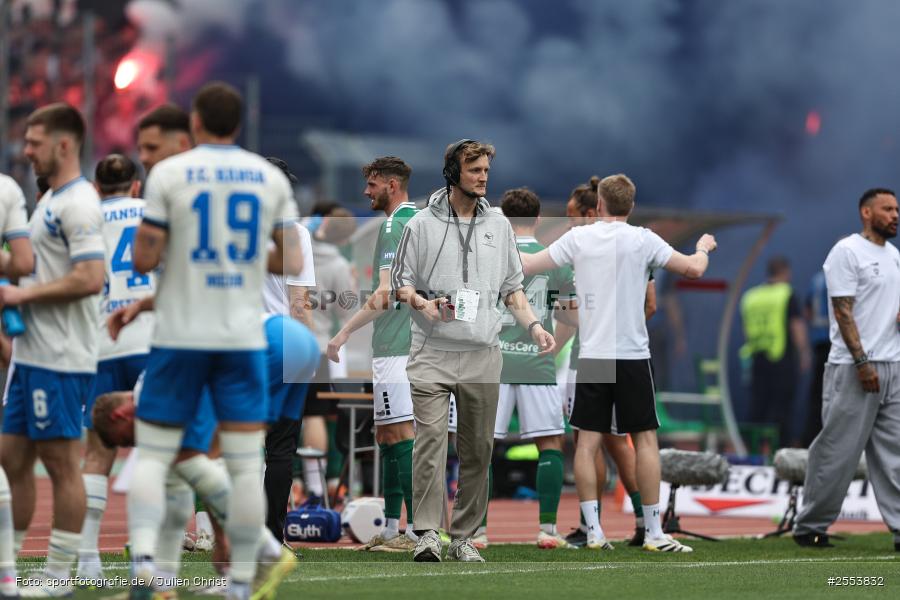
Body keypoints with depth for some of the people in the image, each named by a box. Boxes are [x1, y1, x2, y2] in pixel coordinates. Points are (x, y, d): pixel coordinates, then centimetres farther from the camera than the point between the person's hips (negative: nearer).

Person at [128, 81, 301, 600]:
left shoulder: (169, 173, -4)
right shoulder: (271, 177, 4)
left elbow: (143, 260, -5)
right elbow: (291, 263, 3)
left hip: (180, 336, -1)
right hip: (244, 338, 2)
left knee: (153, 455, 5)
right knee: (246, 464, 5)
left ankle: (143, 557, -15)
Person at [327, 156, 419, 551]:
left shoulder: (394, 226, -11)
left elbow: (386, 293, -18)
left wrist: (345, 332, -15)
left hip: (395, 348, -10)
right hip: (417, 343, 10)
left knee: (401, 433, -11)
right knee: (386, 434, 13)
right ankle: (391, 530, 16)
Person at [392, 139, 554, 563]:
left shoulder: (499, 225, 12)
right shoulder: (422, 224, 2)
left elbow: (512, 287, 18)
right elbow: (400, 281, 7)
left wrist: (533, 325, 4)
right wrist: (421, 302, -13)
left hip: (483, 354, 4)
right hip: (432, 352, -3)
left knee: (478, 448, 4)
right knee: (431, 437, -16)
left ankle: (463, 536, 10)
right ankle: (427, 532, -18)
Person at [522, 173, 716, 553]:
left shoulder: (578, 238, 2)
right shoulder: (642, 240, -3)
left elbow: (527, 266, 6)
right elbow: (693, 269, -3)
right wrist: (704, 248, 20)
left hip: (592, 356, 2)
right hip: (632, 355, -1)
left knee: (588, 442, 3)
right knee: (646, 440, 3)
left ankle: (593, 531, -1)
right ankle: (653, 533, 1)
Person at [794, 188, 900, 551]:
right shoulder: (848, 252, -7)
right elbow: (843, 310, -13)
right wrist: (861, 361, -19)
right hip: (854, 369, -7)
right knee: (838, 452, -4)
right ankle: (810, 527, 5)